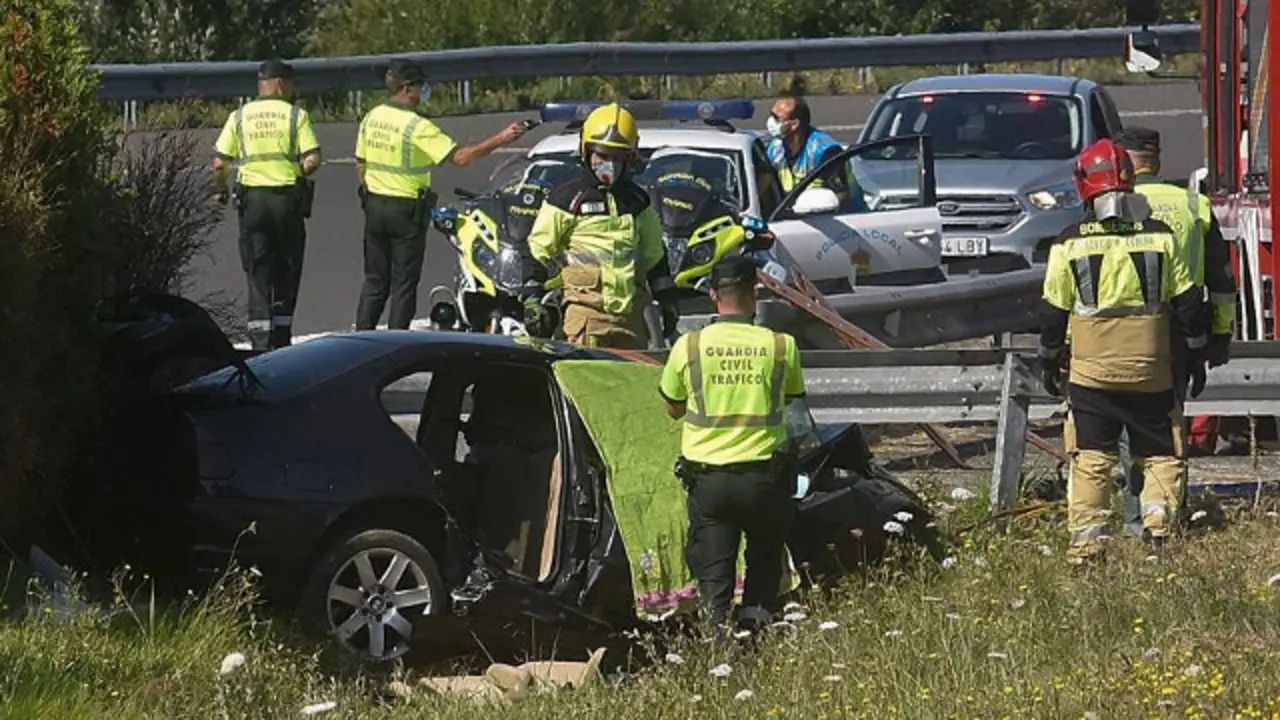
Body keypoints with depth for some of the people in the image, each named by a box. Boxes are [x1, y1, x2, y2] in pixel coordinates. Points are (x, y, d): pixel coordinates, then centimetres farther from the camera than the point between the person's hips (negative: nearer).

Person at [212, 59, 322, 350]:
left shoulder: (239, 117, 2)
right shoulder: (296, 115, -3)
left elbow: (219, 164, -1)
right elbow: (313, 160, -10)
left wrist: (221, 190, 18)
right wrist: (298, 174, 11)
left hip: (252, 199, 1)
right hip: (289, 200, -1)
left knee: (258, 274, 4)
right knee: (286, 273, 12)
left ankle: (261, 344, -2)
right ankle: (281, 341, 16)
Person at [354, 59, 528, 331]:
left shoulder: (371, 118, 2)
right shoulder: (417, 126, -19)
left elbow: (361, 165, 10)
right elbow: (460, 157, -22)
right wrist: (500, 140, -20)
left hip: (374, 205, 6)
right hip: (407, 211, -6)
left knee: (375, 281, 14)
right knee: (404, 285, 2)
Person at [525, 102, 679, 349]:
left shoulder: (636, 200, 17)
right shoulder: (567, 197, 1)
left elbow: (654, 254, 26)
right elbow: (537, 250, 2)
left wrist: (667, 300, 24)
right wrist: (531, 298, -4)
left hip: (630, 310, 6)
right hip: (586, 311, -5)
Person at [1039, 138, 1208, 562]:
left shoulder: (1070, 244, -3)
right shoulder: (1160, 237, -1)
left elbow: (1054, 312, 3)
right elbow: (1186, 302, 3)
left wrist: (1050, 361, 16)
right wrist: (1196, 354, 15)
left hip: (1091, 370, 0)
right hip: (1150, 370, 0)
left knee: (1090, 459, 4)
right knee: (1161, 454, 10)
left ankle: (1087, 536, -5)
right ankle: (1159, 512, -13)